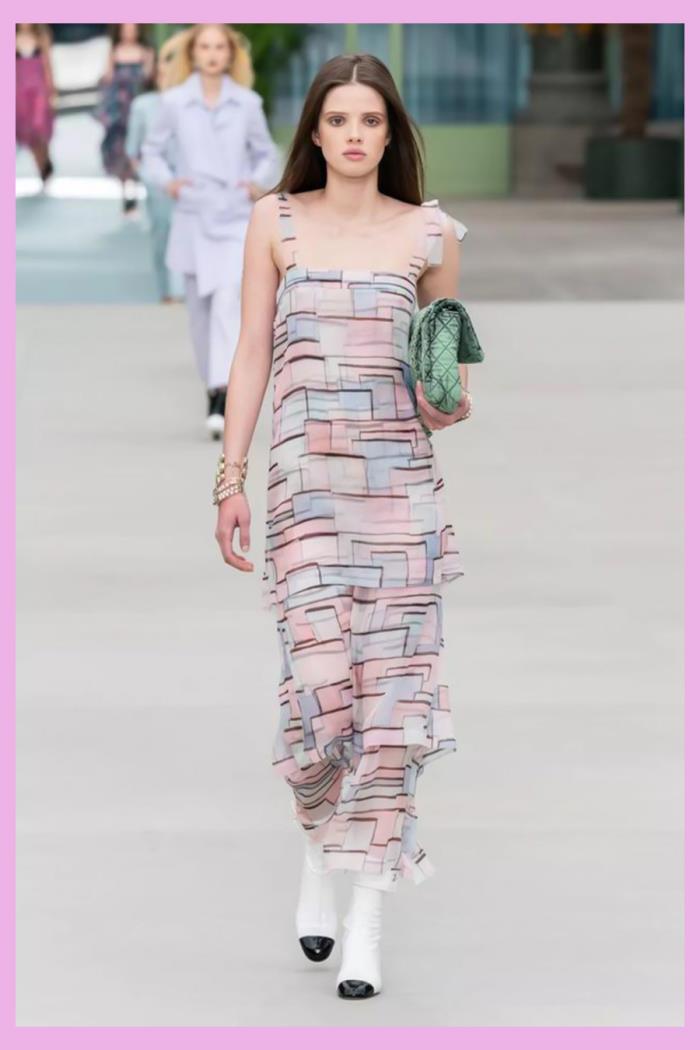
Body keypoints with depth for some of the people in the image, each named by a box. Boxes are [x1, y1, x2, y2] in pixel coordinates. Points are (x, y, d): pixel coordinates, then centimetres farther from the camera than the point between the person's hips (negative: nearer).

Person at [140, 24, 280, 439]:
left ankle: (223, 397, -26)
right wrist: (166, 180, -6)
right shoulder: (175, 102, 2)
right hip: (193, 218, 2)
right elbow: (153, 151, 12)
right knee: (200, 307, 9)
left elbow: (268, 154, 14)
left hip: (237, 217, -2)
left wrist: (260, 182, -5)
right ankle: (214, 386, 26)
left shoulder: (248, 103, 2)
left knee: (229, 298, -18)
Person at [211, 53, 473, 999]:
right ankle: (319, 847, 21)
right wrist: (231, 479, 4)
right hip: (305, 482, -1)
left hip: (400, 482, 1)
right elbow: (251, 356, 8)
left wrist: (451, 406, -7)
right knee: (320, 682, -11)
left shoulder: (431, 235, 7)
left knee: (391, 689, -4)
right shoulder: (276, 222, 7)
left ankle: (367, 919, 3)